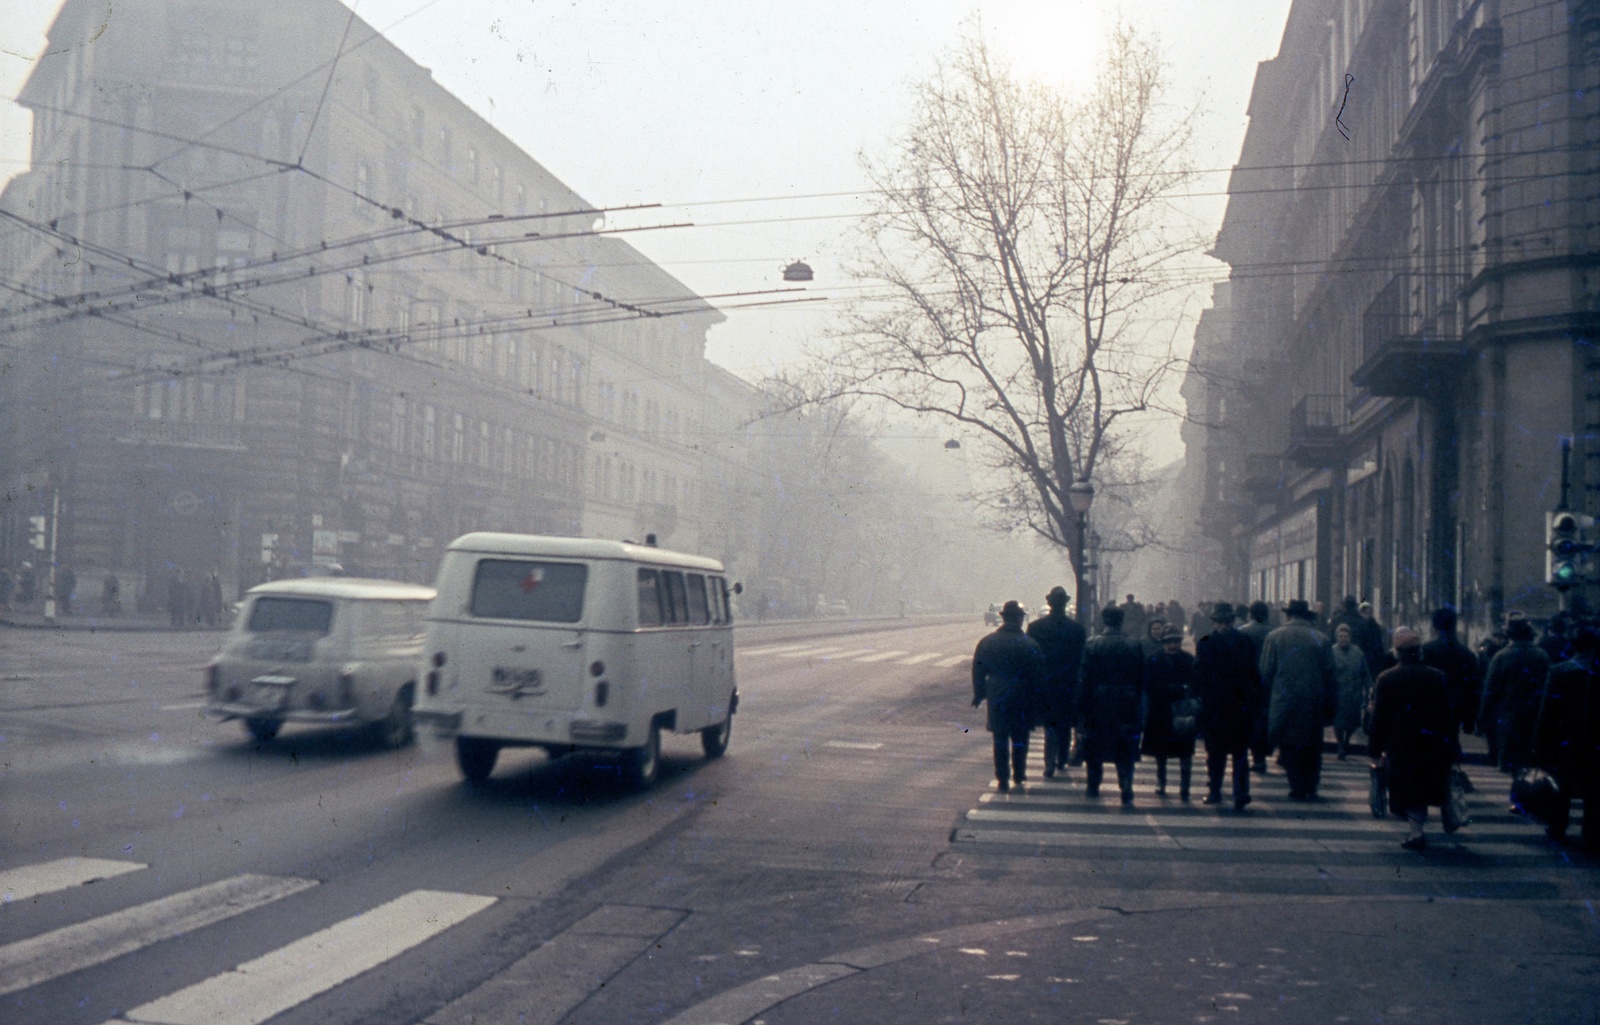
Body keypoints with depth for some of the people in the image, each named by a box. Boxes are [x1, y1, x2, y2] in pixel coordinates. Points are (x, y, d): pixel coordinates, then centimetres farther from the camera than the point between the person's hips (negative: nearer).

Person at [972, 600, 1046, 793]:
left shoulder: (987, 642, -1)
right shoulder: (1030, 645, -10)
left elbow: (978, 671, 4)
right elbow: (1038, 676, -7)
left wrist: (979, 695, 11)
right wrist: (1035, 699, 1)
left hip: (996, 698, 2)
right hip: (1021, 698, -2)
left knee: (1000, 740, 9)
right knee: (1019, 739, 13)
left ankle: (1003, 779, 8)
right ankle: (1019, 776, 21)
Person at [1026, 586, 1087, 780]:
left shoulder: (1035, 627, -7)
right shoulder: (1078, 628, -6)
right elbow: (1081, 659, -4)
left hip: (1045, 684, -1)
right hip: (1069, 684, 1)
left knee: (1050, 726, 5)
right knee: (1065, 725, 16)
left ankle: (1050, 765, -6)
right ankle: (1061, 762, 25)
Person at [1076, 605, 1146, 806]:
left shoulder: (1093, 646, -9)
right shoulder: (1134, 646, -5)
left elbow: (1085, 680, -7)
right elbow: (1141, 679, 0)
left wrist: (1082, 709, 1)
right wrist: (1138, 708, 9)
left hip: (1099, 706, -1)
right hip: (1126, 706, 1)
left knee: (1094, 749, 16)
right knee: (1125, 752, 6)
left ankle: (1093, 788, 24)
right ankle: (1127, 793, -4)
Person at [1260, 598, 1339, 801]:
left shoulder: (1275, 637, -2)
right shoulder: (1321, 640, 0)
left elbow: (1266, 672, -2)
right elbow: (1330, 677, 2)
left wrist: (1270, 699, 9)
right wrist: (1330, 706, 9)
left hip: (1284, 701, -1)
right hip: (1314, 704, 1)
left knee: (1290, 746, 7)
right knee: (1312, 747, 14)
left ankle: (1298, 790, 5)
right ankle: (1311, 789, 15)